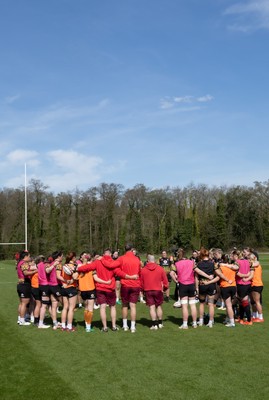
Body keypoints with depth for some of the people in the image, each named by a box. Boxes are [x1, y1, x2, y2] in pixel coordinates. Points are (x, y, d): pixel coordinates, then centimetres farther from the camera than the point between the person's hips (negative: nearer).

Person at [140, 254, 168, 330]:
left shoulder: (143, 270, -2)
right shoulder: (160, 269, -3)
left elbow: (141, 282, 4)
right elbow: (165, 281, 2)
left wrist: (143, 289, 19)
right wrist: (164, 288, 18)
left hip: (148, 290, 0)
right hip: (158, 290, 0)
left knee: (152, 307, 2)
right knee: (159, 306, 14)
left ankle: (154, 325, 0)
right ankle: (160, 323, 18)